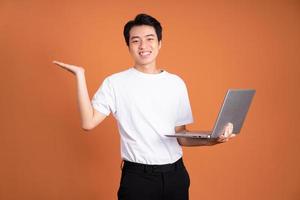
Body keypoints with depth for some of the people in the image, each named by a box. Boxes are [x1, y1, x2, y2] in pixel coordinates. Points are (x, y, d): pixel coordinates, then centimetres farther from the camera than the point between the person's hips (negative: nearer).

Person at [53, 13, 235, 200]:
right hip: (137, 176, -3)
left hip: (176, 174, 3)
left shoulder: (176, 83, 5)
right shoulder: (115, 83, -3)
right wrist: (80, 75, -13)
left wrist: (211, 140, -10)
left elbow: (181, 136, 8)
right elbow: (88, 123, -12)